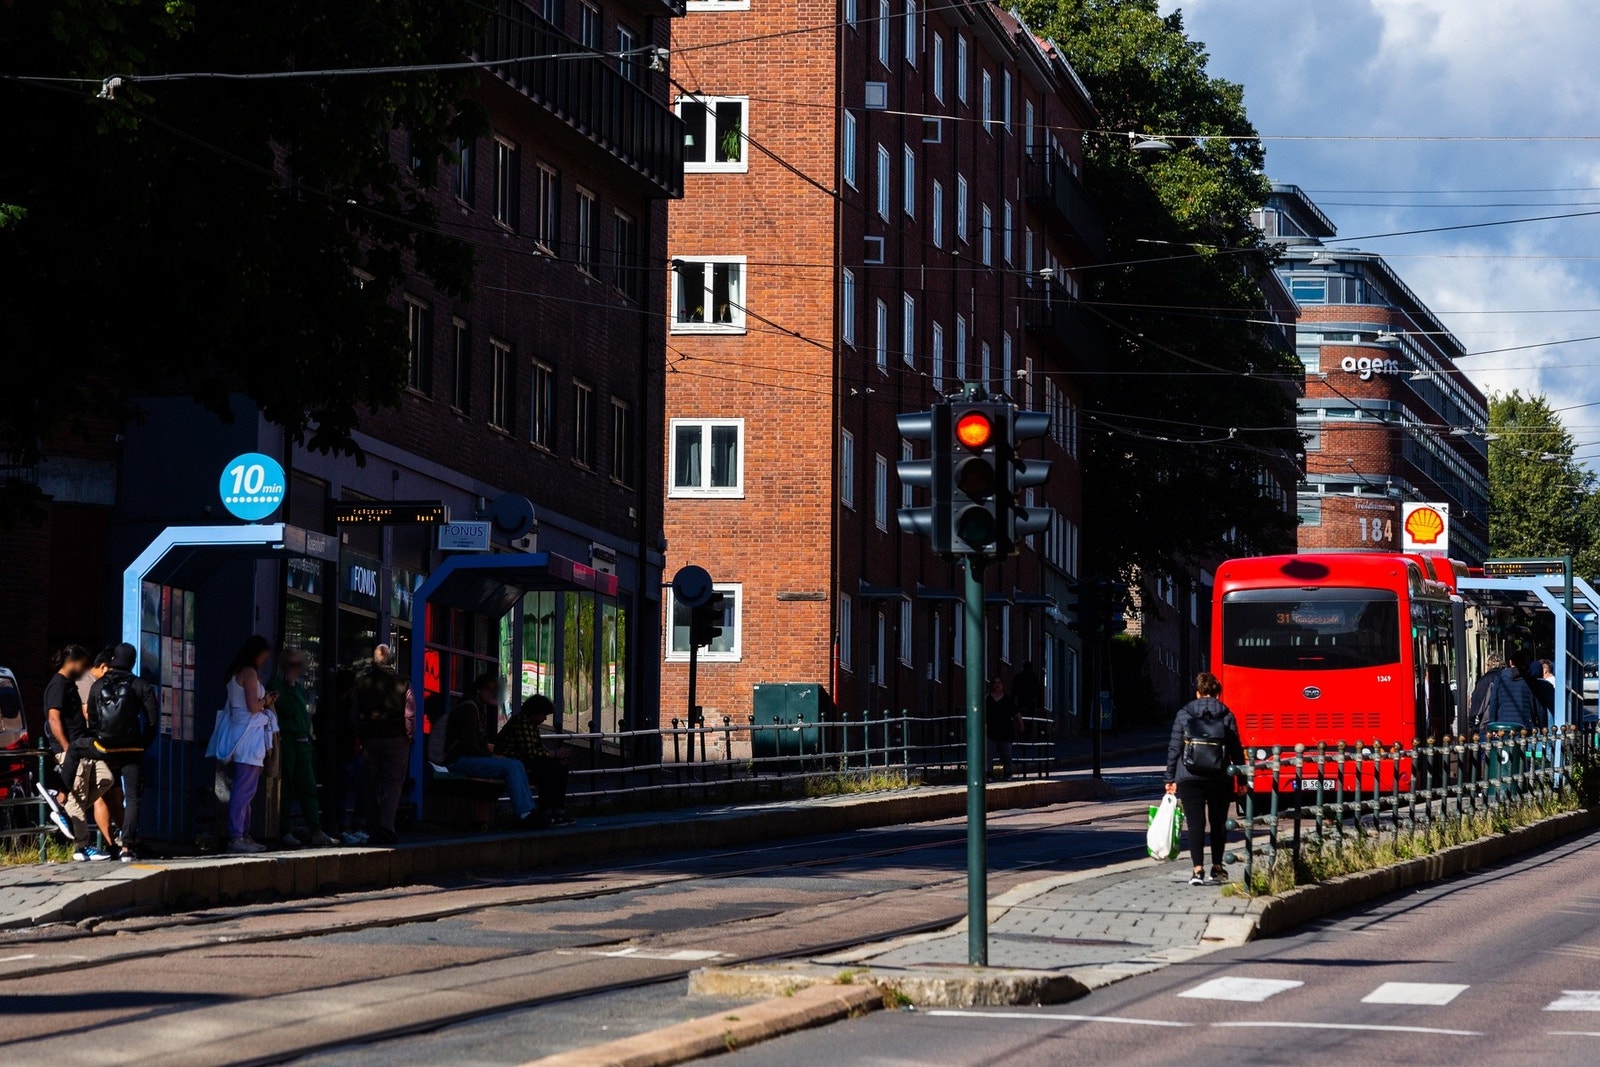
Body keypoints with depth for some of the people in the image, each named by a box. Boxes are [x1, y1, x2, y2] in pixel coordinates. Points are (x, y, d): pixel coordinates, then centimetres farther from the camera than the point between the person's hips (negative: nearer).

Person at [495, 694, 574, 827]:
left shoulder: (532, 723, 13)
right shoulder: (521, 721, -20)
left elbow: (540, 748, 15)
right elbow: (530, 753, -26)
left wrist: (558, 754, -4)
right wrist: (554, 754, -15)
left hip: (523, 763, 11)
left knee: (561, 767, 4)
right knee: (550, 767, -25)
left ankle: (558, 811, 0)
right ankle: (545, 814, -23)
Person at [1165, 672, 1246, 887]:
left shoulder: (1184, 715, 1)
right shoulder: (1226, 716, 2)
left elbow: (1174, 748, 2)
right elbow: (1236, 750, 2)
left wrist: (1170, 778, 7)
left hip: (1190, 778, -1)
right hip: (1219, 779, 1)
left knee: (1195, 823, -3)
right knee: (1218, 823, 14)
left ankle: (1198, 869, -13)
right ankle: (1217, 867, 18)